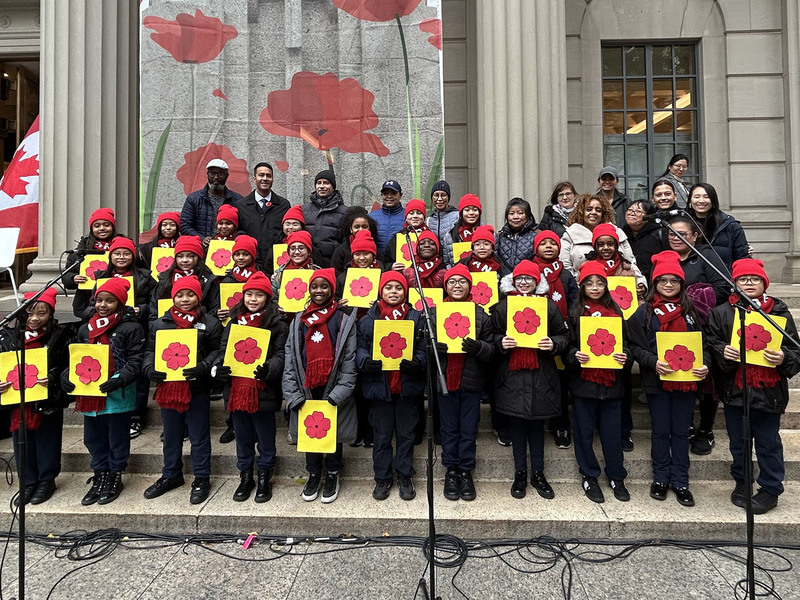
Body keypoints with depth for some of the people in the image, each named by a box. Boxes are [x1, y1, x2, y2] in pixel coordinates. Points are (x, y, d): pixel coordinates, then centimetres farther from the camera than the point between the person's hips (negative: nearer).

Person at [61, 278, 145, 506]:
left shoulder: (131, 328, -9)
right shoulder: (86, 329, 12)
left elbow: (135, 362, -13)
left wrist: (119, 380, -28)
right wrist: (66, 375, -3)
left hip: (118, 394, -6)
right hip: (90, 393, 6)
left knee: (117, 439, 8)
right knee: (93, 438, 17)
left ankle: (114, 478, 25)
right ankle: (100, 478, 32)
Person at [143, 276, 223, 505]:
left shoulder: (210, 323, -3)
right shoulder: (160, 323, 9)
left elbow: (216, 352, -7)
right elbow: (151, 350, 11)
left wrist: (203, 368, -23)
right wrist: (150, 369, -8)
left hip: (197, 388, -4)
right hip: (168, 387, 4)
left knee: (199, 436, 7)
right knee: (171, 435, 19)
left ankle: (201, 478, 22)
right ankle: (171, 475, 37)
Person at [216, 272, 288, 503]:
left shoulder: (277, 325, -6)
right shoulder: (234, 322, 10)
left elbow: (280, 355, -11)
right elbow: (223, 350, 10)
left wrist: (268, 369, -31)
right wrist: (219, 367, -10)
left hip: (263, 391, -4)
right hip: (237, 389, 5)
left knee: (265, 438, 11)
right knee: (242, 437, 18)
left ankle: (264, 477, 29)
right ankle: (245, 476, 35)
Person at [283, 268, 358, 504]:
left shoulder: (344, 319, -2)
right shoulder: (299, 321, 8)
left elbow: (349, 361, -7)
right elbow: (290, 360, 3)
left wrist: (337, 395, -14)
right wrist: (293, 395, -6)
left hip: (333, 390, -2)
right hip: (306, 390, 3)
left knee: (334, 433, 10)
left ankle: (332, 474, 32)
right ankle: (314, 473, 35)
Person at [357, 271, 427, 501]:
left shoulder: (416, 318, 2)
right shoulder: (368, 319, 2)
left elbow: (424, 349, 0)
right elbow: (360, 348, 1)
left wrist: (417, 363, -20)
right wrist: (365, 362, -19)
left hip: (408, 385, 0)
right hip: (378, 385, 0)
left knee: (406, 433, 12)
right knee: (382, 435, 12)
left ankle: (404, 476, 29)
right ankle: (382, 478, 27)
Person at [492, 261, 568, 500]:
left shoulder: (549, 306, 4)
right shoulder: (502, 307, 4)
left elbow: (564, 335, 7)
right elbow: (492, 337, 6)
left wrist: (554, 344, -13)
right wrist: (501, 344, -15)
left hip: (541, 375, 0)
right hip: (512, 375, 0)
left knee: (537, 425, 11)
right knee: (516, 424, 8)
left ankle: (538, 473, 26)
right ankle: (520, 473, 24)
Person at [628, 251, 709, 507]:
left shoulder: (690, 311, 7)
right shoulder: (644, 312, -1)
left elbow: (702, 342, 10)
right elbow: (636, 347, -4)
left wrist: (704, 364, -7)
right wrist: (653, 362, -20)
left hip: (686, 380, 2)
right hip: (657, 380, -2)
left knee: (681, 432, 10)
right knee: (661, 431, 9)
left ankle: (680, 482, 23)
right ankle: (661, 478, 24)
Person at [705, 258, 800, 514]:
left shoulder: (779, 311, 0)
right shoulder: (721, 312, 2)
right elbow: (710, 343, 0)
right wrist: (722, 351, -20)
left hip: (768, 390, -1)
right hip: (734, 390, 2)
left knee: (768, 443, 10)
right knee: (738, 442, 17)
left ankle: (770, 489, 27)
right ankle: (742, 482, 35)